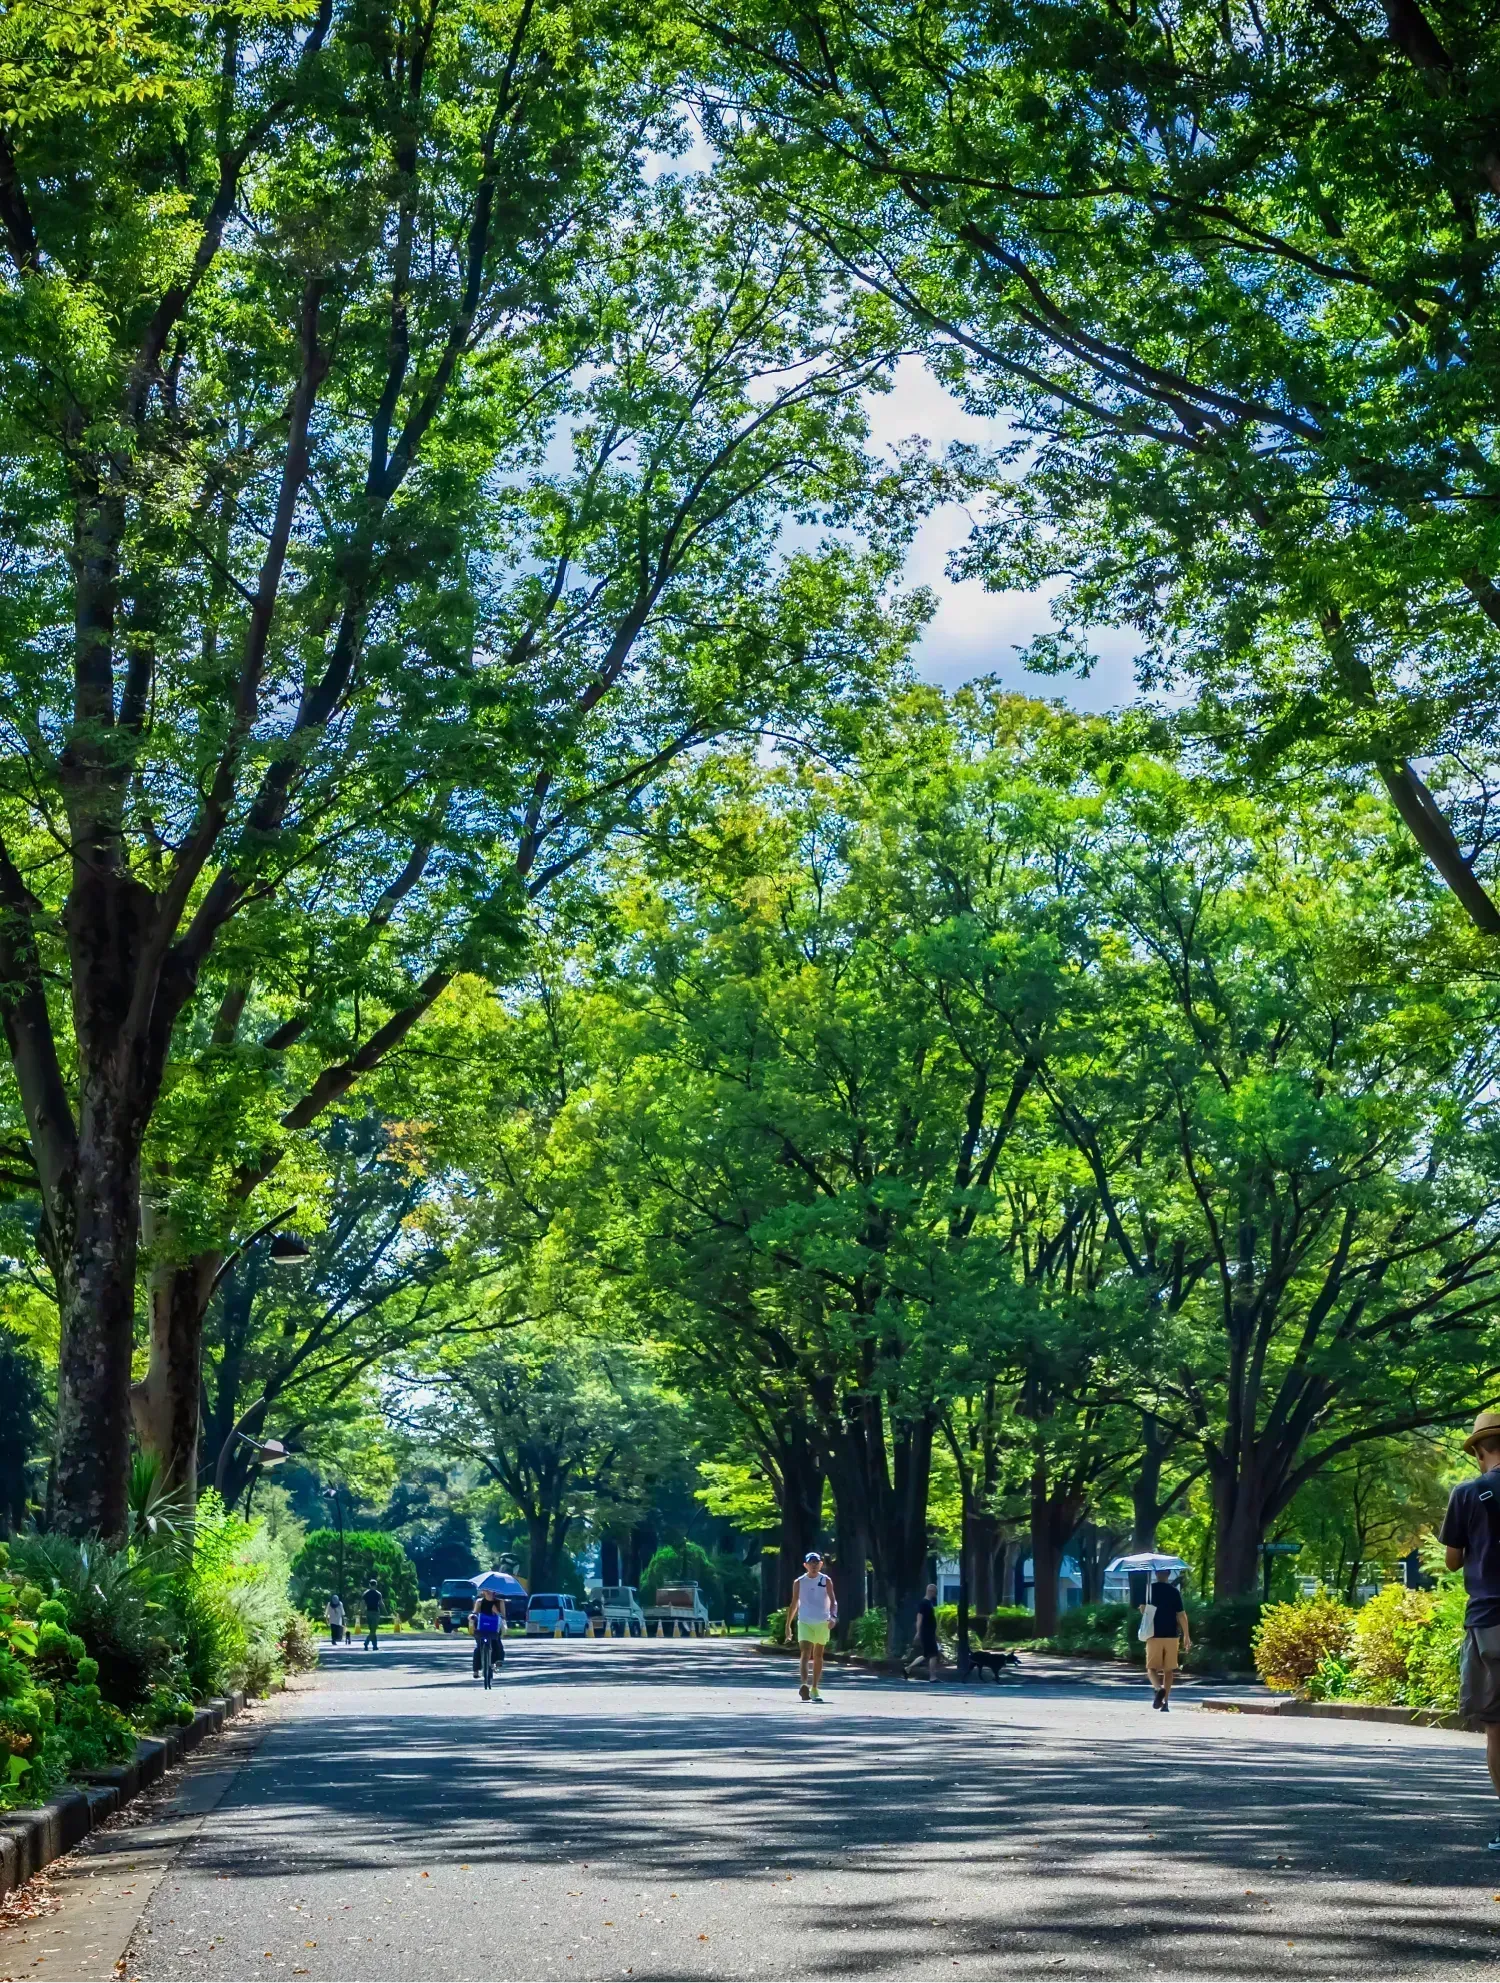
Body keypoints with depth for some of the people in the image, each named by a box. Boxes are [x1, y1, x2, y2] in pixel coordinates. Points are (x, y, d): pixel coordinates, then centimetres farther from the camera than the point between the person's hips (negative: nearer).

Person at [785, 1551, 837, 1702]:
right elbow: (794, 1604, 10)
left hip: (822, 1623, 1)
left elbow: (833, 1600, -3)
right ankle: (804, 1685, -31)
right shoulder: (799, 1582, 3)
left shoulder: (826, 1580, 2)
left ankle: (815, 1688, 19)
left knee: (818, 1656, 9)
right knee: (805, 1654, -17)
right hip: (804, 1622, -1)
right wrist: (788, 1625, 10)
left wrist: (833, 1616, -21)